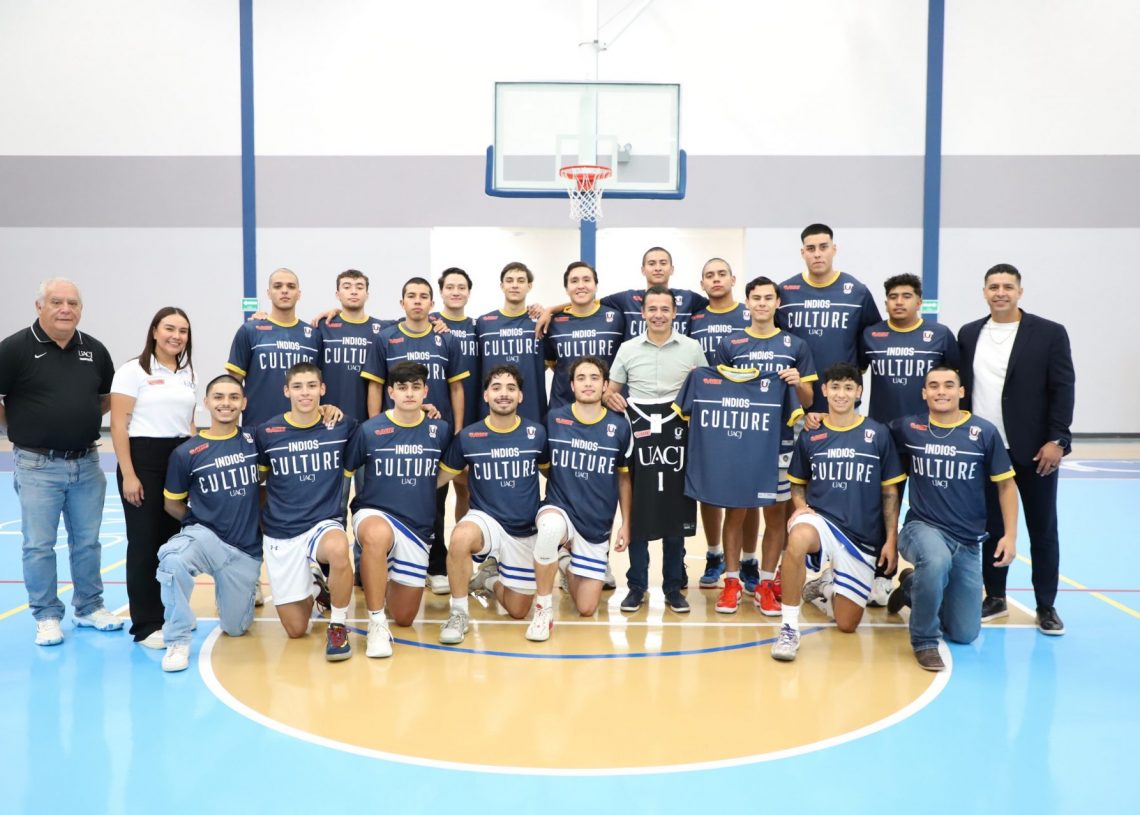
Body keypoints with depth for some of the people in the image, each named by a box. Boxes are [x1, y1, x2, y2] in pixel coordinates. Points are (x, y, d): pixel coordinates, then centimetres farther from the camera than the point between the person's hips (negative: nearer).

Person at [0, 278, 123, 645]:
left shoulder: (94, 349, 4)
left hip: (87, 463, 4)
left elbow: (108, 396, 18)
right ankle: (47, 616, 18)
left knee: (87, 542, 13)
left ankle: (89, 608, 27)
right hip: (38, 465, -4)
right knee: (39, 545, 5)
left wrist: (80, 421, 9)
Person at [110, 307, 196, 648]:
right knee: (145, 543, 0)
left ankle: (169, 614, 20)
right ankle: (146, 625, 8)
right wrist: (128, 475, -15)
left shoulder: (188, 374, 14)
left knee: (173, 540, 8)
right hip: (143, 460, -5)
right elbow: (118, 426, -9)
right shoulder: (133, 371, -4)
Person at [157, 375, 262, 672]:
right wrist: (200, 522, 0)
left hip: (247, 549, 2)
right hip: (205, 536, -2)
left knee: (236, 628, 10)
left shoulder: (255, 440, 0)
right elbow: (172, 504, 6)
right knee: (173, 559, -37)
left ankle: (247, 590, 45)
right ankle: (177, 641, -18)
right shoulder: (186, 453, -6)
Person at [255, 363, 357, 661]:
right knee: (295, 630, 3)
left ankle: (338, 625, -15)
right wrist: (261, 518, 9)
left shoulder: (343, 426, -4)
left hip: (325, 524, -1)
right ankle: (314, 587, 37)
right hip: (281, 534, 1)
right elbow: (255, 477, 12)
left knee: (338, 549, -40)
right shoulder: (267, 432, -4)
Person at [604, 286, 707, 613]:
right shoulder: (628, 349, 6)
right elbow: (610, 391, 10)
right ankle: (636, 586, 15)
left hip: (677, 437, 0)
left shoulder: (692, 348, 5)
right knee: (637, 513, 3)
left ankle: (674, 587, 17)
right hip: (639, 438, 0)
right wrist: (610, 398, -13)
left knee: (676, 513, 5)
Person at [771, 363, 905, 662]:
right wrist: (800, 506, -6)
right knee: (798, 538, -40)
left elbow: (890, 492, 4)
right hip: (820, 520, -1)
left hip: (864, 537, 1)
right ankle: (789, 628, -27)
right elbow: (798, 483, 15)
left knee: (847, 624, 2)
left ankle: (824, 586, 36)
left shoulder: (878, 434, 0)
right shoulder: (810, 435, 3)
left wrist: (891, 540, -1)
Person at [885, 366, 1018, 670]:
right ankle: (924, 641, -17)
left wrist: (1010, 535, -3)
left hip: (967, 542, 2)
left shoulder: (984, 432, -4)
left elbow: (1006, 484, 3)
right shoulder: (908, 428, -2)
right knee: (937, 561, -40)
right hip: (922, 528, -2)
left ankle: (914, 586, 33)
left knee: (964, 634, 7)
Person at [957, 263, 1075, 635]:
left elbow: (1063, 390, -6)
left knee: (1043, 529, 6)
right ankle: (995, 598, 22)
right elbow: (962, 388, 9)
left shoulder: (1049, 333, -2)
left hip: (1034, 450, -2)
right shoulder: (969, 334, 8)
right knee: (992, 528, 10)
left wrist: (1056, 440, -13)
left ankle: (1046, 606, 17)